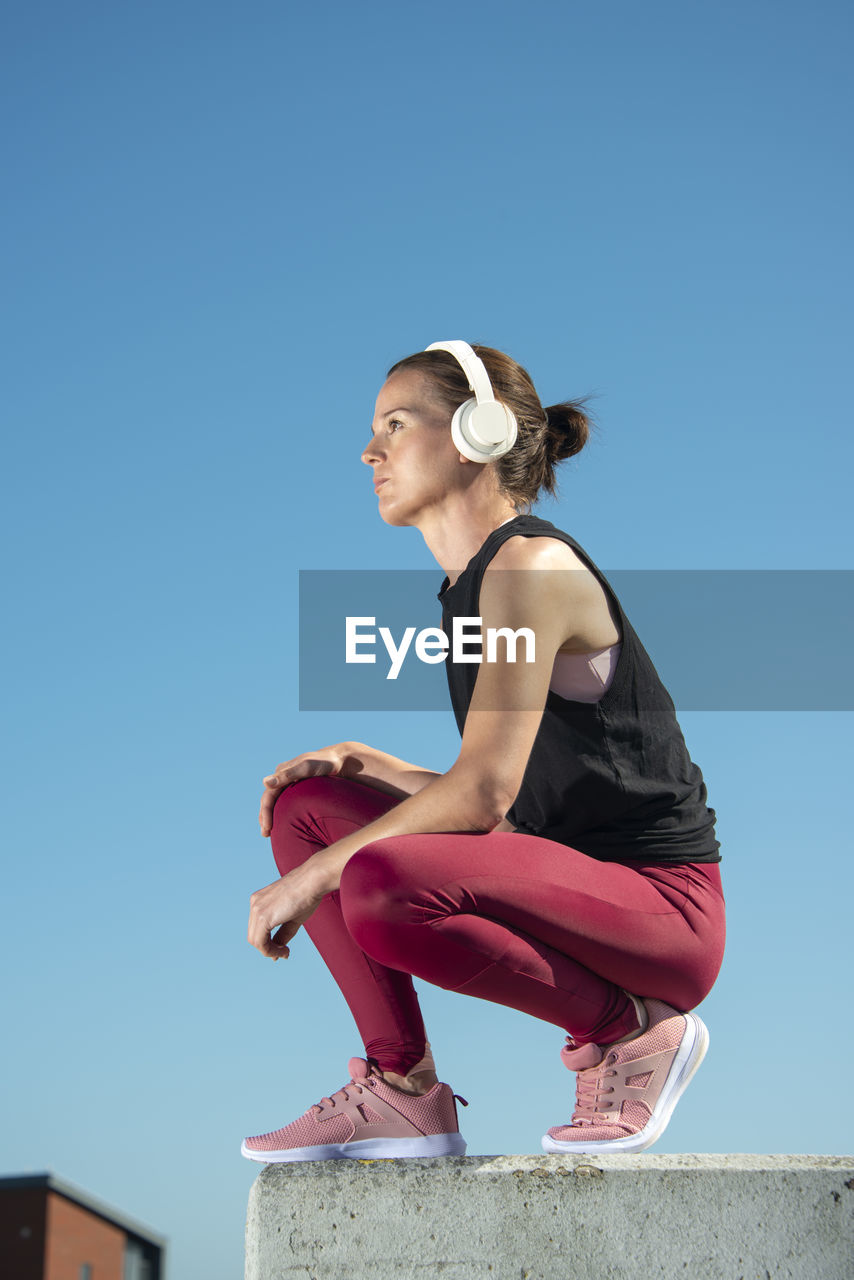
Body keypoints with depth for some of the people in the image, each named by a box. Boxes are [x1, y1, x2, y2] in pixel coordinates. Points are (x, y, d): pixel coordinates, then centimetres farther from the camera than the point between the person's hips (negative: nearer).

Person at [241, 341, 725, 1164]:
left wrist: (317, 873, -16)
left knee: (383, 886, -33)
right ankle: (402, 1093, 2)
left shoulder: (532, 563, -14)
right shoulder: (468, 585, 14)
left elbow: (485, 791, -22)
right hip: (571, 879, 9)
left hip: (663, 905, -9)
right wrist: (364, 765, 6)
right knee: (305, 806, 5)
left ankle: (633, 1030, -9)